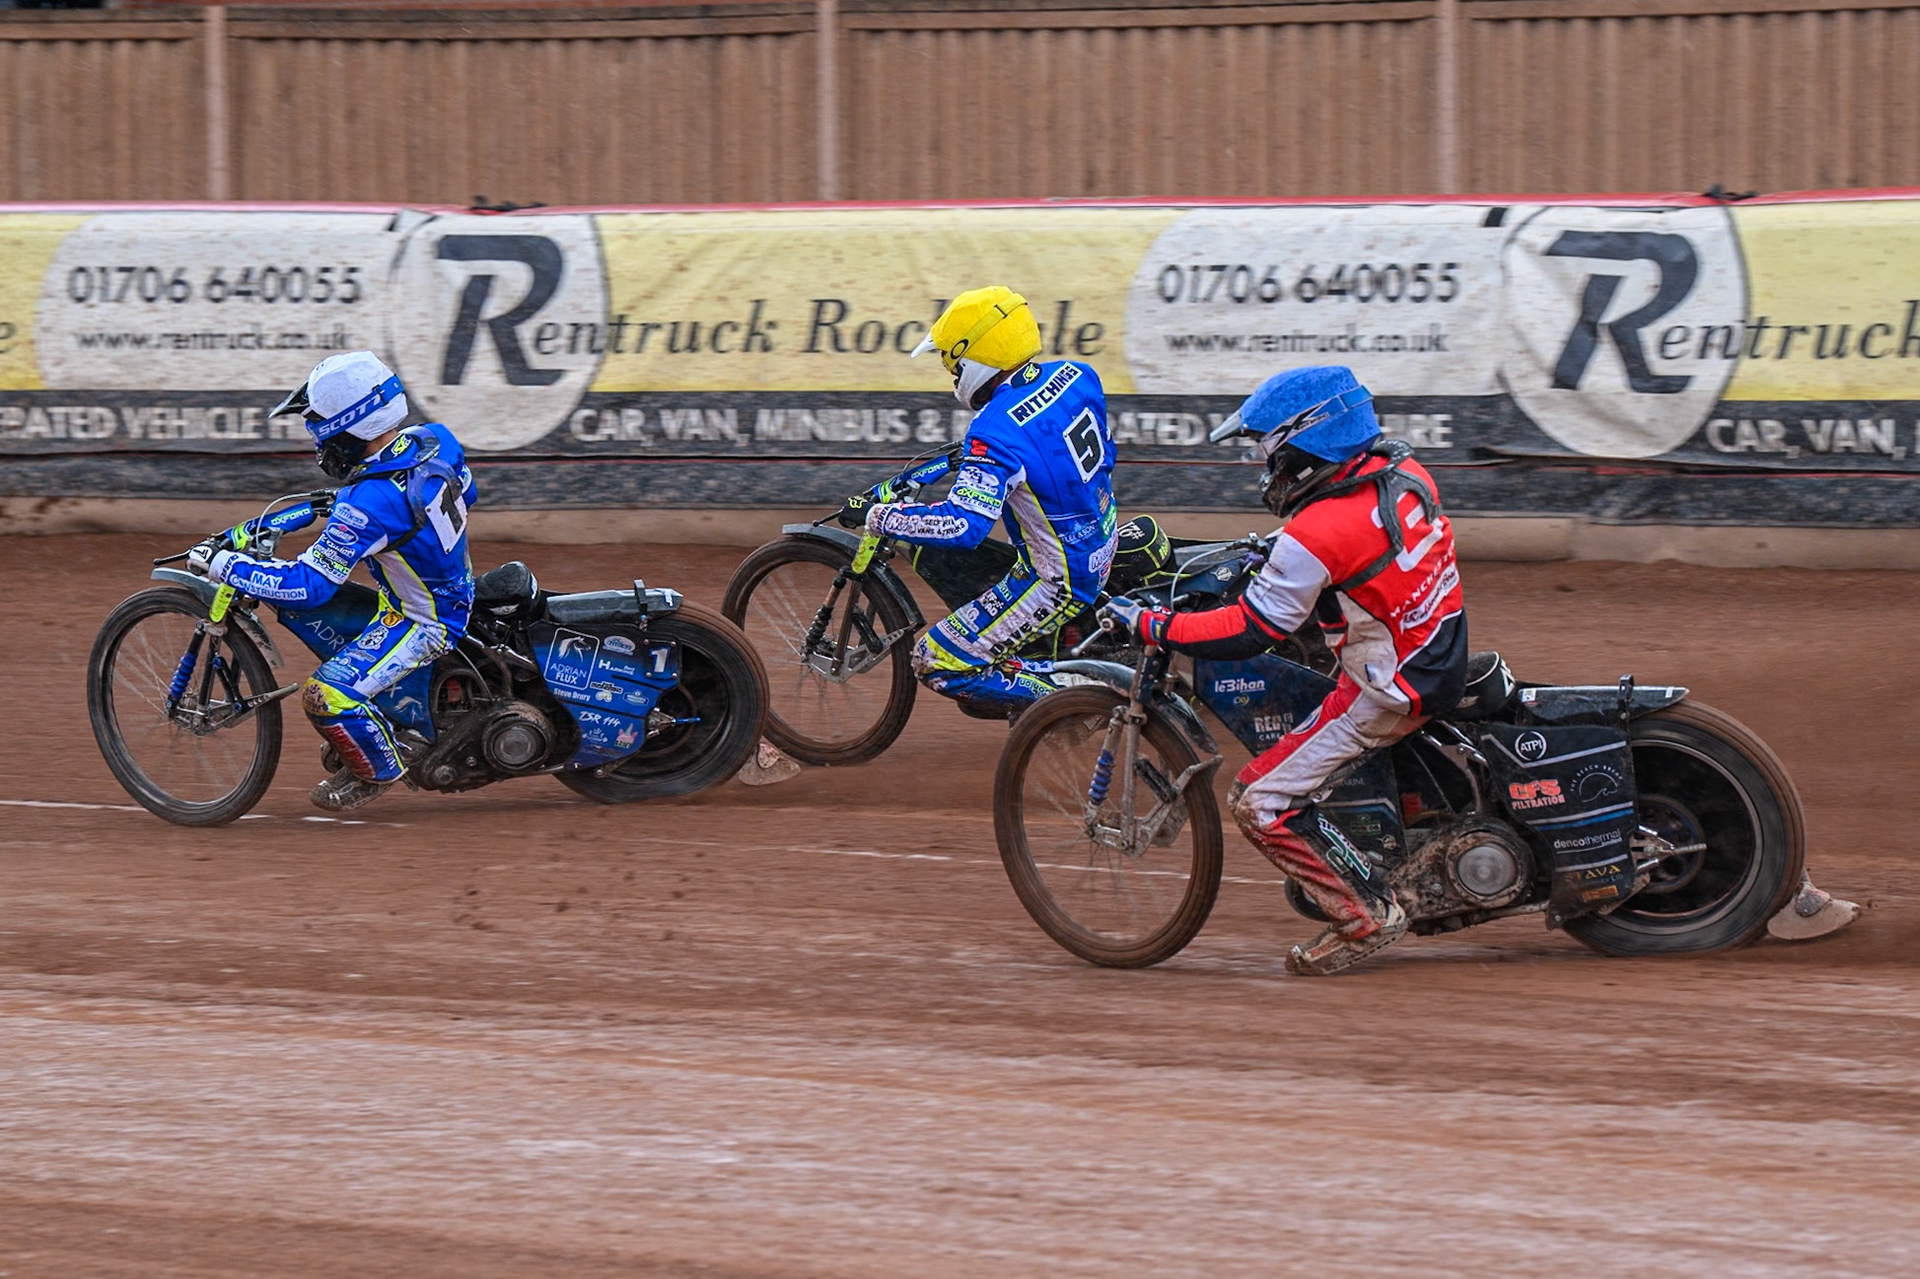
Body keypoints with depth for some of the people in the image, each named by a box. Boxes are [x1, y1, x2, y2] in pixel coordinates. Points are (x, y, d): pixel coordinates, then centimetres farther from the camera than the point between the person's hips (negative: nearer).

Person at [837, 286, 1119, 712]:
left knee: (935, 664, -3)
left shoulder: (996, 431, -28)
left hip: (1057, 582, -9)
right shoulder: (1075, 376, -3)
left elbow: (963, 526, -34)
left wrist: (876, 515, -24)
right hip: (1103, 547, 9)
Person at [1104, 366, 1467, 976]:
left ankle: (1368, 915, -3)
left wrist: (1150, 625, -11)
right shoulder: (1400, 468, -1)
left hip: (1387, 689, -9)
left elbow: (1249, 632, -19)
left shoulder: (1316, 536, -24)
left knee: (1260, 801, -6)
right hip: (1445, 654, 9)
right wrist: (1277, 551, 25)